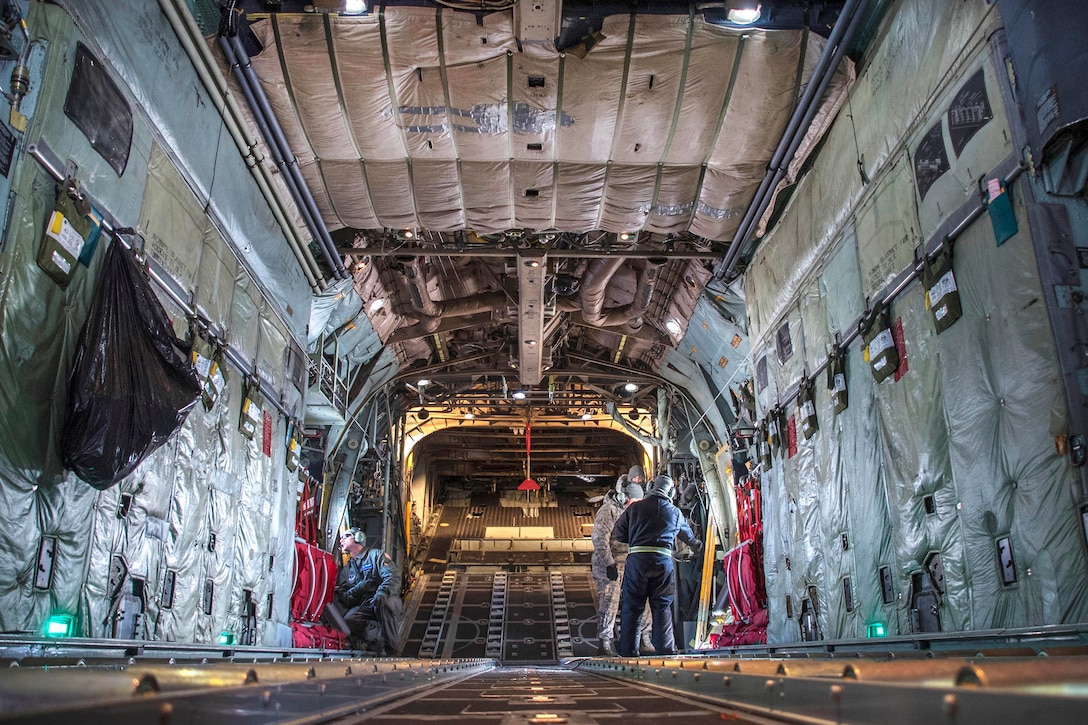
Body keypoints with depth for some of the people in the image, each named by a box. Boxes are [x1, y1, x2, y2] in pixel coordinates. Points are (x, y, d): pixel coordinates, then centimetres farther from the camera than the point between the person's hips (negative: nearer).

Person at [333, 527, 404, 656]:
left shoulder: (376, 555, 8)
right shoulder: (346, 570, 24)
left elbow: (393, 576, -10)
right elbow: (343, 599, 11)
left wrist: (382, 593, -30)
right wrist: (359, 589, -11)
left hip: (387, 601, -3)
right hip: (364, 608, 4)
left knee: (383, 604, -39)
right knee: (348, 620, -28)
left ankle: (391, 646, -25)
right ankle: (381, 640, -26)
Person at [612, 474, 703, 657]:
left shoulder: (635, 508, 7)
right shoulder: (675, 512, 12)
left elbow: (618, 533, 7)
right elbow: (688, 535, 31)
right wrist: (697, 545, 53)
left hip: (637, 559, -1)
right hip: (664, 561, 1)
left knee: (631, 608, 6)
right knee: (662, 608, 12)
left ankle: (628, 653, 7)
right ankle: (665, 650, 14)